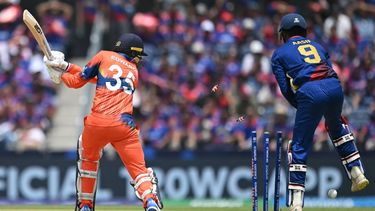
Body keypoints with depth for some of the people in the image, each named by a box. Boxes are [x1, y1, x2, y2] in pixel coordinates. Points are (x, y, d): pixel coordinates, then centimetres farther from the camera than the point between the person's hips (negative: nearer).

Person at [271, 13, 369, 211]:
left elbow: (286, 89, 11)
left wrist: (300, 107, 22)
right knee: (336, 126, 34)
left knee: (299, 147, 3)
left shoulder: (279, 53, 21)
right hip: (335, 87, 4)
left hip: (309, 92, -4)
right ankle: (357, 173, 26)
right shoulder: (317, 46, 33)